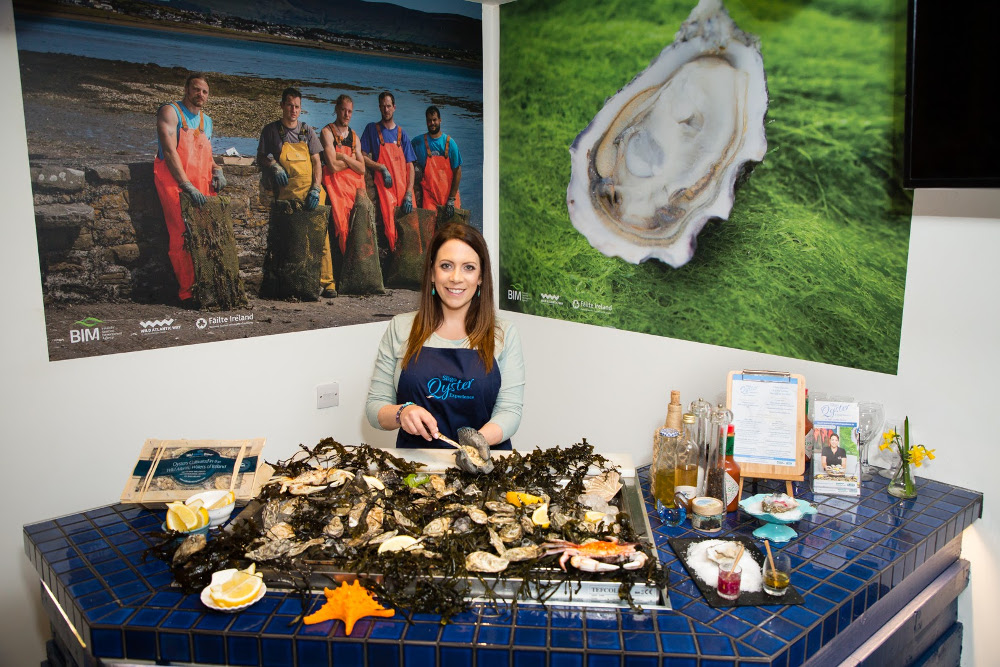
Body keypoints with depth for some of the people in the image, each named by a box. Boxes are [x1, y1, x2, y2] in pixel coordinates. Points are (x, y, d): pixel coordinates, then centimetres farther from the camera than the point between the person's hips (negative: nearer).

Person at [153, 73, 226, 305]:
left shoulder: (206, 121, 21)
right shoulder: (170, 111, -1)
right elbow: (169, 151, -13)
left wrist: (217, 170, 6)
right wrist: (188, 187, -22)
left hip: (202, 188, 6)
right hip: (175, 184, -6)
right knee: (182, 238, -13)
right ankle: (187, 293, -12)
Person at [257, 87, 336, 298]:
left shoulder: (307, 131, 17)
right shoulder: (271, 130, 13)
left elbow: (316, 162, 11)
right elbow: (260, 158, 17)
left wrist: (315, 189, -3)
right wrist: (273, 165, -6)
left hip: (310, 194, 1)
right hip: (286, 195, -1)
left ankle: (326, 282, -12)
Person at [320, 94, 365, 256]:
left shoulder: (354, 136, 17)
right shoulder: (327, 132, -1)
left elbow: (362, 169, 7)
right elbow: (333, 166, -13)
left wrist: (344, 157, -5)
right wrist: (352, 160, 0)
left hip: (354, 184, 5)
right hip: (335, 183, -5)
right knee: (341, 219, -16)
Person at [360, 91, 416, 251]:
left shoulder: (402, 133, 17)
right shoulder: (371, 129, 11)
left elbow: (409, 166, 10)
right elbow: (363, 158, 7)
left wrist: (409, 194, -2)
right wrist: (382, 168, -10)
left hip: (403, 185, 3)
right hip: (384, 185, -3)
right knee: (390, 222, -19)